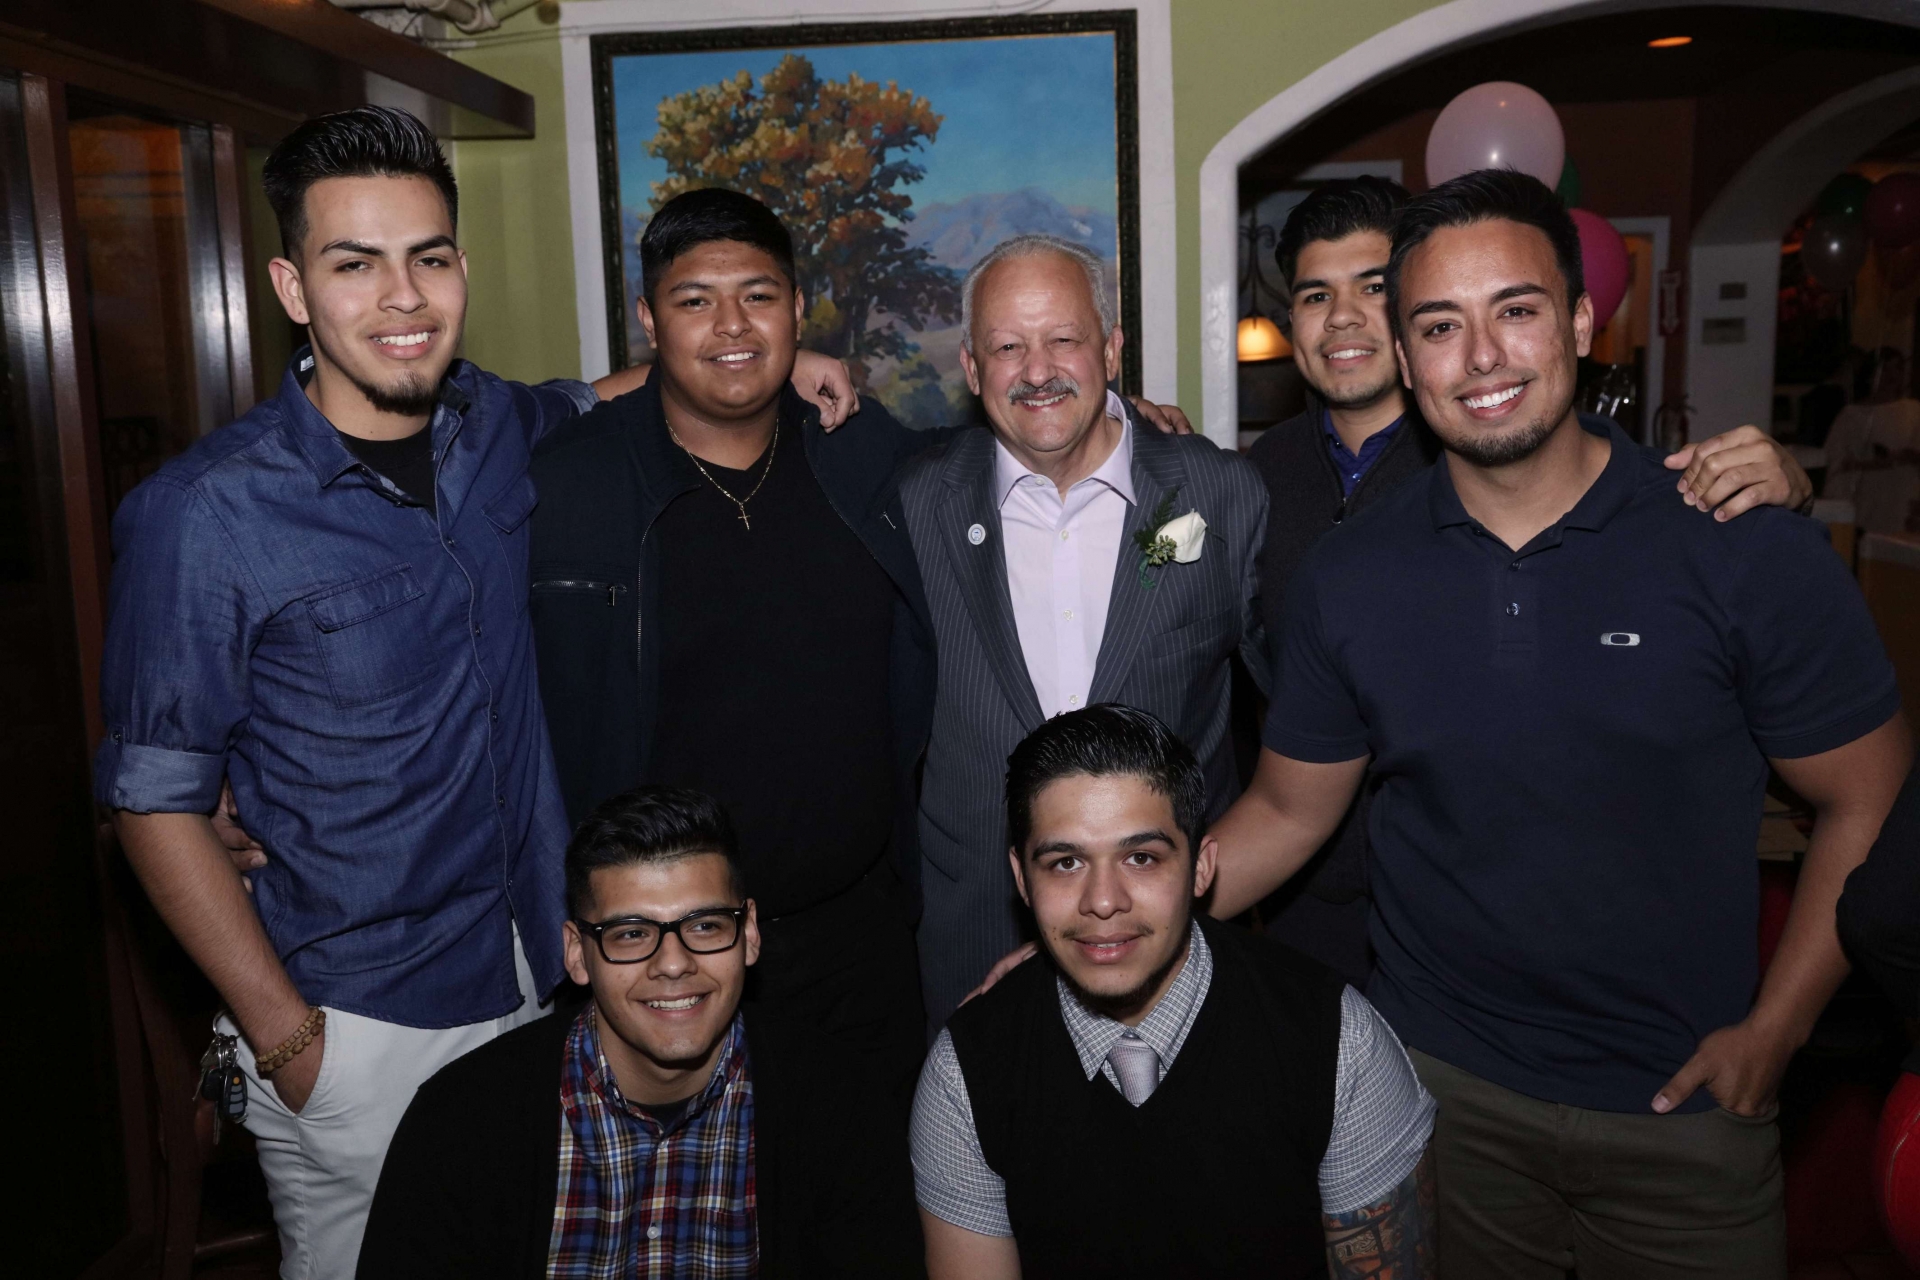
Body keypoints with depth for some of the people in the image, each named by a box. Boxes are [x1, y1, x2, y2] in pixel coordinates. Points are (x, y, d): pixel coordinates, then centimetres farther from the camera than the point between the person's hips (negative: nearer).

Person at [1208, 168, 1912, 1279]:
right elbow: (1288, 813, 2)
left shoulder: (1750, 555, -12)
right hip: (1438, 1089, 2)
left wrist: (1772, 1031, -7)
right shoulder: (1348, 580, -5)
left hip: (1685, 1104, -1)